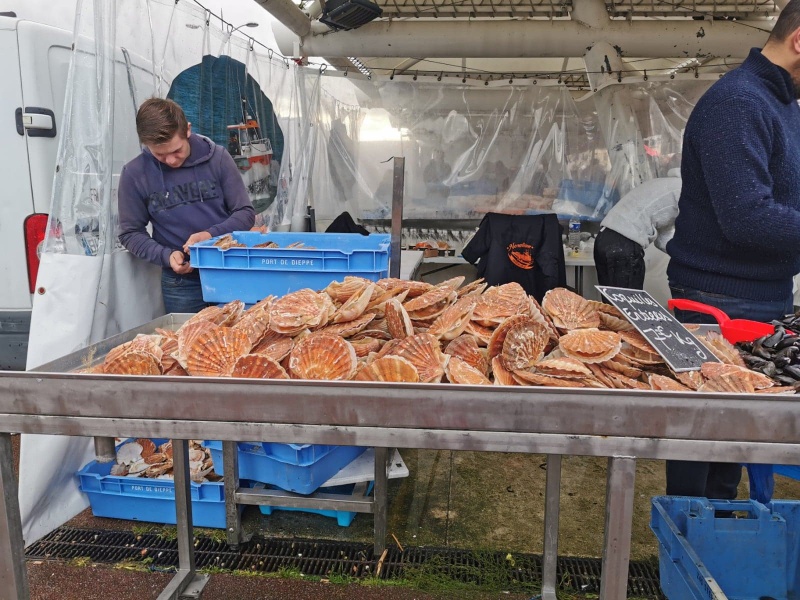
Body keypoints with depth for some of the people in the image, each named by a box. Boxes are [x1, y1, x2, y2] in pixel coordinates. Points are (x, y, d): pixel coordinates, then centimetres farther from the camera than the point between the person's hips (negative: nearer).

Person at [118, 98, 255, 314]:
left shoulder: (217, 157, -5)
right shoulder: (134, 174, -4)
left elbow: (245, 213, -1)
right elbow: (131, 233, 3)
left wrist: (211, 235, -17)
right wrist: (166, 256, -15)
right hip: (181, 283, 0)